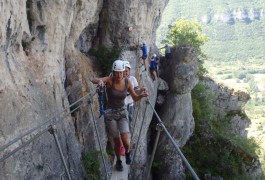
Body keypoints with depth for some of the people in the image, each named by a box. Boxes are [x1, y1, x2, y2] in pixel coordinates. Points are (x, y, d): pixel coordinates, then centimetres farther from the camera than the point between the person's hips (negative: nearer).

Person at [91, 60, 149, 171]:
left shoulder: (127, 82, -8)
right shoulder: (109, 80, -15)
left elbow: (135, 98, -1)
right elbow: (92, 80, -30)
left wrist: (142, 95, -23)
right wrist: (99, 80, -53)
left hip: (122, 112, 1)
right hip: (110, 113, -1)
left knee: (125, 140, -15)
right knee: (117, 142, 7)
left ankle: (127, 152, 21)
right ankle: (118, 161, 36)